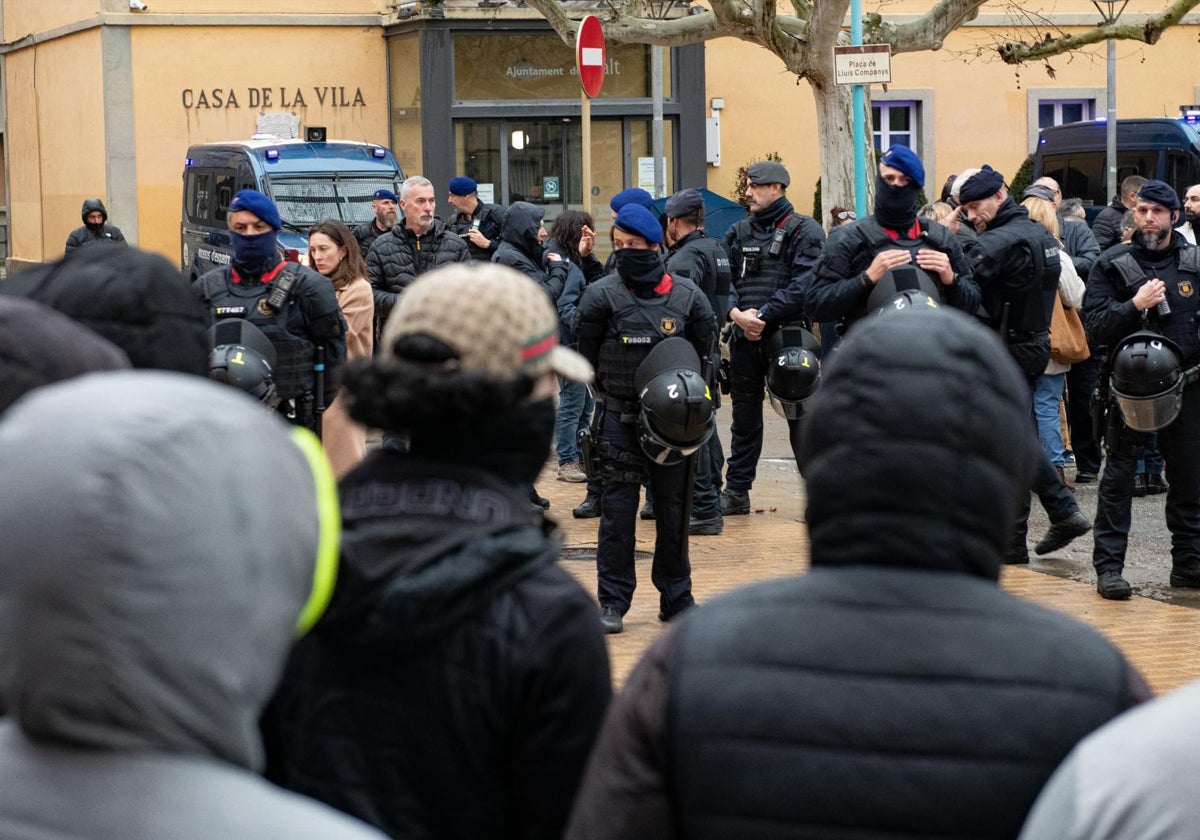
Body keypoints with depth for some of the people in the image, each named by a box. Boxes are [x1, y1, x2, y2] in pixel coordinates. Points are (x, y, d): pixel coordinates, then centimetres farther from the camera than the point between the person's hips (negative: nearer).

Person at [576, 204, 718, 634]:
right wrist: (611, 392, 4)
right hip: (619, 419, -1)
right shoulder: (602, 295, -6)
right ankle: (612, 601, 7)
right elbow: (587, 357, 3)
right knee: (617, 509, 0)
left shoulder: (688, 296, -2)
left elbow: (702, 353, 9)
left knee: (674, 509, 9)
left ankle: (676, 597, 20)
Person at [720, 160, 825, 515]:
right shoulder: (738, 233, 14)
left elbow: (804, 283, -13)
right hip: (745, 339, 5)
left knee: (800, 416, -3)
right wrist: (735, 312, -12)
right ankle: (736, 492, 19)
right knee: (744, 416, 12)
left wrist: (763, 315, -17)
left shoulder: (804, 230, -3)